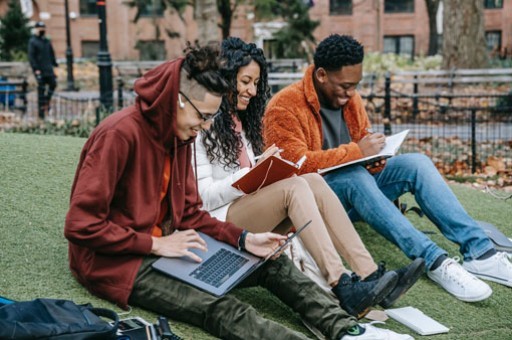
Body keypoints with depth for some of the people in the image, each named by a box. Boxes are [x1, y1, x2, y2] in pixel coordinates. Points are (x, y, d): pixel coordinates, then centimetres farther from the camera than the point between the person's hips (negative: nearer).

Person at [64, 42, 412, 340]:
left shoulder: (179, 136, 5)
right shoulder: (120, 134, -21)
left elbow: (189, 213, 8)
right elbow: (81, 225, -22)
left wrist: (244, 239, -6)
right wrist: (156, 245, -21)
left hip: (165, 247, 9)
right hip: (117, 259, -9)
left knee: (272, 264, -4)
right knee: (223, 308, -28)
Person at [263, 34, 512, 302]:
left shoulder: (350, 98, 9)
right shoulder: (285, 107, -14)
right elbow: (296, 164, -24)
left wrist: (374, 158, -7)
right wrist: (355, 152, -26)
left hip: (354, 190, 7)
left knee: (415, 162, -16)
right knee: (354, 176, -37)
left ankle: (479, 252, -25)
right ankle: (434, 261, -40)